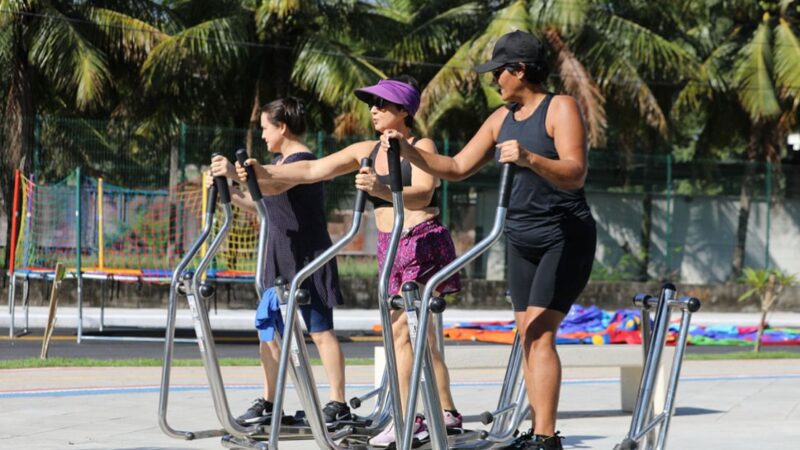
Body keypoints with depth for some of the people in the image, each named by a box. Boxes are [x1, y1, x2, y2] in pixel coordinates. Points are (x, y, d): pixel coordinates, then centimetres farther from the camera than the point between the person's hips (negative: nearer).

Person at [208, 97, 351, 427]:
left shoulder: (302, 160, -14)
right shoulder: (280, 160, 16)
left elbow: (274, 186, -33)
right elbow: (262, 201, 23)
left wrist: (236, 174, -45)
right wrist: (231, 192, 10)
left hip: (307, 258, -9)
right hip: (280, 258, 9)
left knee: (320, 331, -6)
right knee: (268, 331, 7)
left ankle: (339, 405, -2)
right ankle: (267, 404, 13)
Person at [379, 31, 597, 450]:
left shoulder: (560, 108, -11)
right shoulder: (502, 118, 10)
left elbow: (575, 174, -22)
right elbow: (458, 167, 13)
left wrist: (529, 159, -38)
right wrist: (408, 150, 2)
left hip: (565, 237, -8)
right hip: (522, 238, 8)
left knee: (539, 333, -16)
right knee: (527, 336, 5)